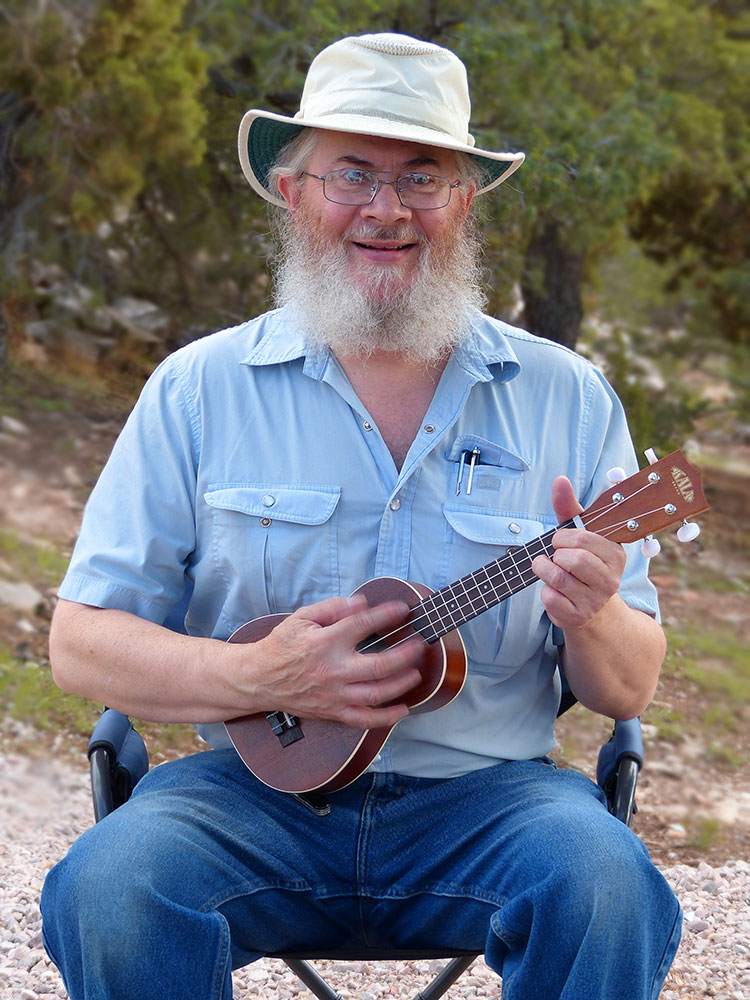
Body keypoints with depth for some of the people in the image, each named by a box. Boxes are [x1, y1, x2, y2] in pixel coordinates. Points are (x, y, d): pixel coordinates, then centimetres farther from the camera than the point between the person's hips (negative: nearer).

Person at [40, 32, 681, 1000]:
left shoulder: (566, 400, 6)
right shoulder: (200, 391, 4)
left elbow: (630, 691, 7)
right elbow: (83, 643, 2)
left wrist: (593, 621, -17)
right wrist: (260, 677, -16)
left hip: (482, 793, 1)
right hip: (254, 784, 0)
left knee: (601, 878, -31)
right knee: (117, 883, -31)